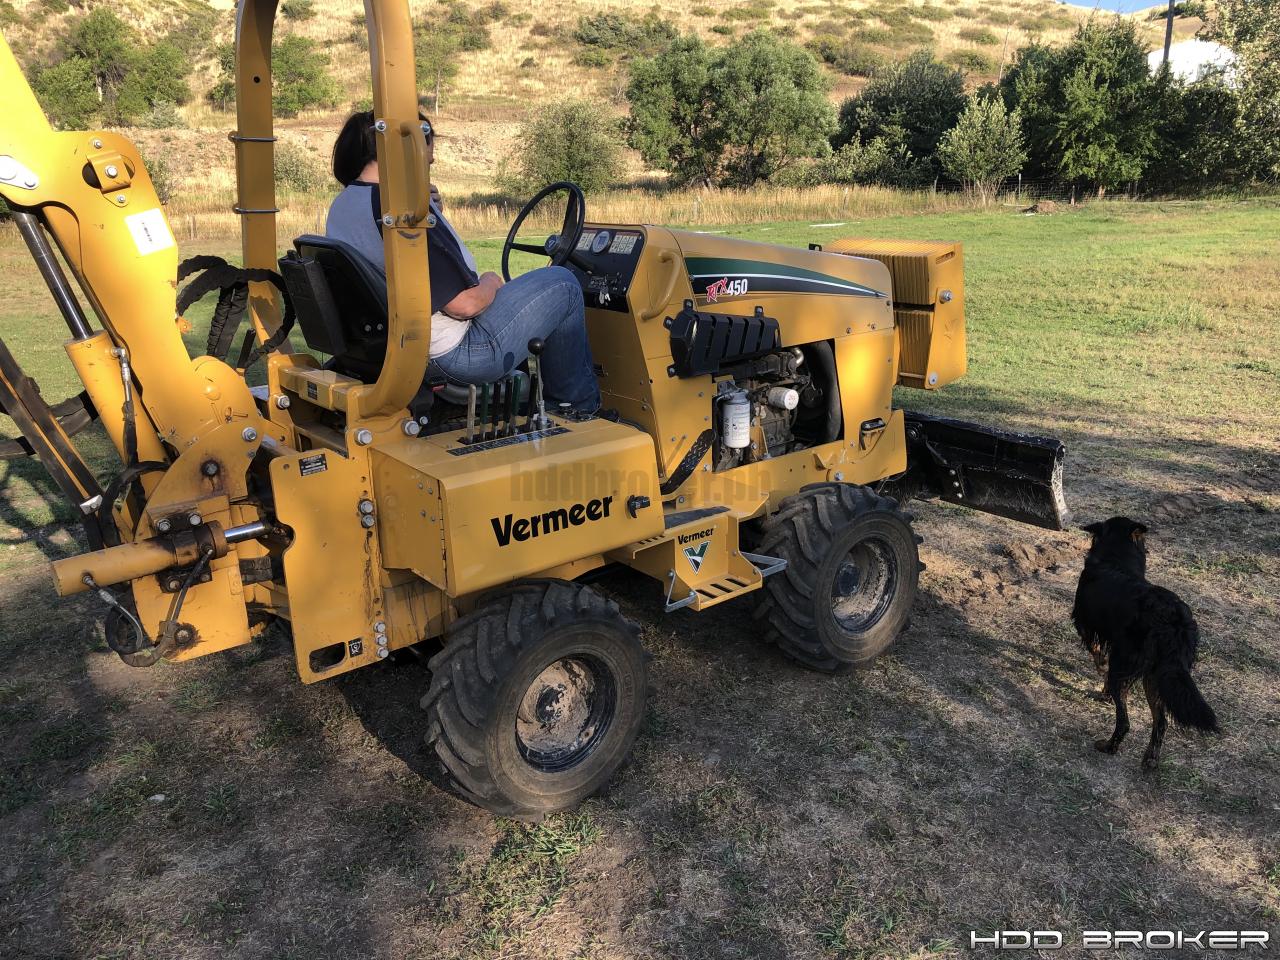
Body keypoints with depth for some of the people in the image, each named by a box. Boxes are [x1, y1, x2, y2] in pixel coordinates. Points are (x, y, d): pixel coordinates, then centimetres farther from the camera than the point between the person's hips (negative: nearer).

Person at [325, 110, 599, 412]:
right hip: (457, 354, -10)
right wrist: (490, 283, -3)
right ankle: (580, 405, 18)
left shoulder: (340, 206, 5)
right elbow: (464, 305, -25)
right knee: (562, 284, 4)